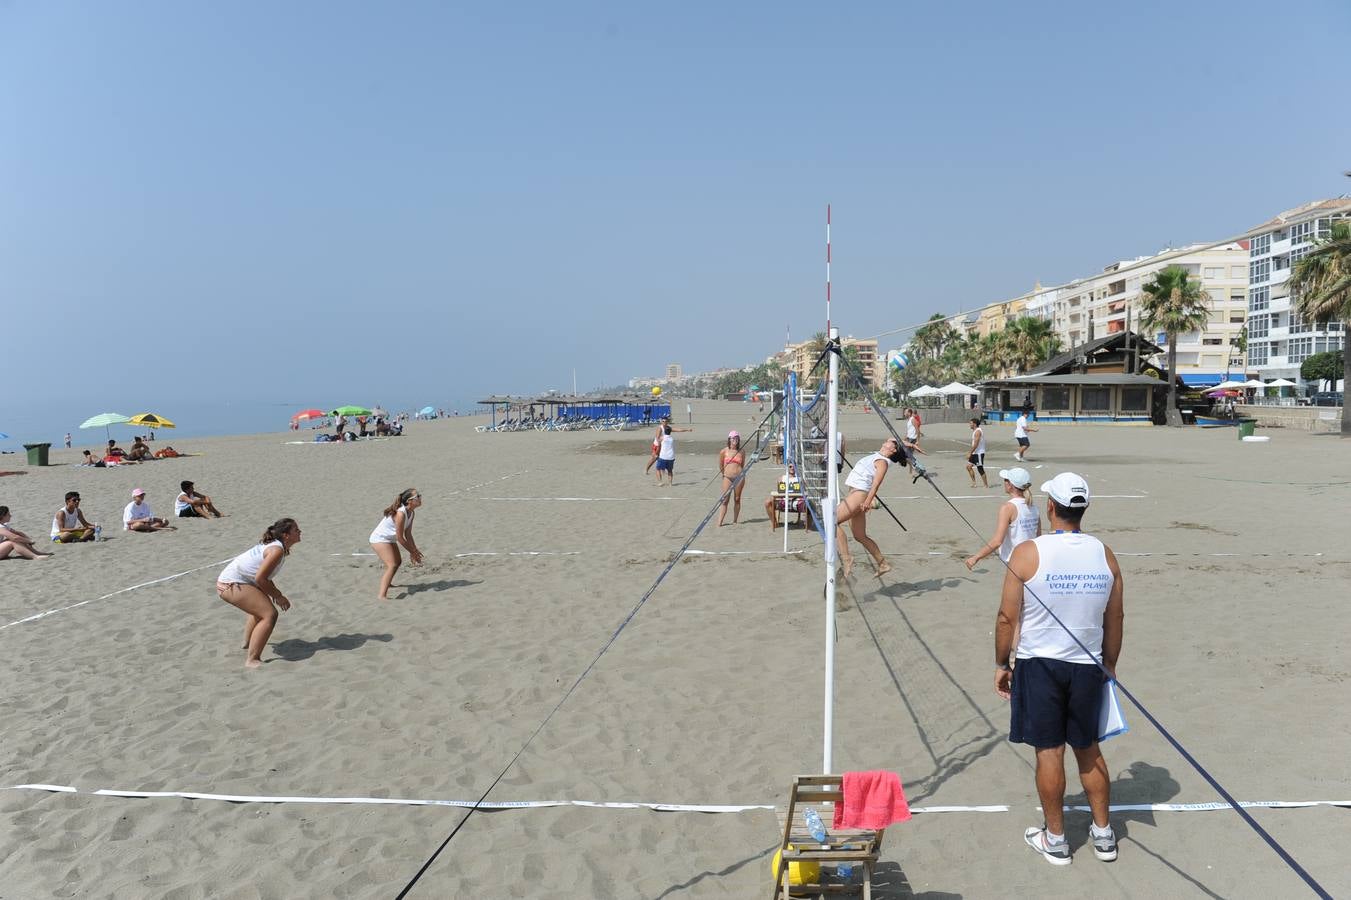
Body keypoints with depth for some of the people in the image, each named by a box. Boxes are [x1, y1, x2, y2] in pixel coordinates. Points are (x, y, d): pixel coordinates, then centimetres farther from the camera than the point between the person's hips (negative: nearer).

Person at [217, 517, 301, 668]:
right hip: (231, 584, -11)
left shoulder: (272, 545, 12)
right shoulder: (277, 550, -20)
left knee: (260, 606, 34)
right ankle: (251, 660, -22)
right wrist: (278, 597, -13)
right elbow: (260, 578, -23)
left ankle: (248, 645, 55)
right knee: (269, 615, -20)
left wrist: (275, 593, 9)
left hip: (228, 581, 11)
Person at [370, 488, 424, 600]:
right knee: (392, 565, -23)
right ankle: (382, 595, -30)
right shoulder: (400, 513, -31)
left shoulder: (411, 513, -3)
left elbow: (408, 534, 3)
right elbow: (400, 538, -26)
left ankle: (385, 581, 53)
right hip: (379, 539, -10)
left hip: (389, 539, 10)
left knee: (398, 561, 27)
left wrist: (415, 550, -3)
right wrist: (412, 551, -16)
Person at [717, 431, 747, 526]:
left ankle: (735, 520, 15)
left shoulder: (742, 452, 4)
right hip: (727, 478, -1)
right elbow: (720, 466, 11)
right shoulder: (724, 451, -1)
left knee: (737, 499, 6)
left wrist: (742, 477, 13)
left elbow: (743, 465, 14)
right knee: (725, 500, -6)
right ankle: (719, 522, -6)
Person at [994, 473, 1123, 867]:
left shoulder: (1027, 553, -13)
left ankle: (1055, 840, 18)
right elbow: (1115, 619, 6)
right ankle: (1104, 834, 29)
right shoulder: (1104, 554, -2)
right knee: (1088, 750, 17)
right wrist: (1109, 665, 18)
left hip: (1039, 664, -3)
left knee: (1049, 752, 6)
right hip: (1087, 666, 4)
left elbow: (1007, 617, -10)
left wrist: (1001, 664, 3)